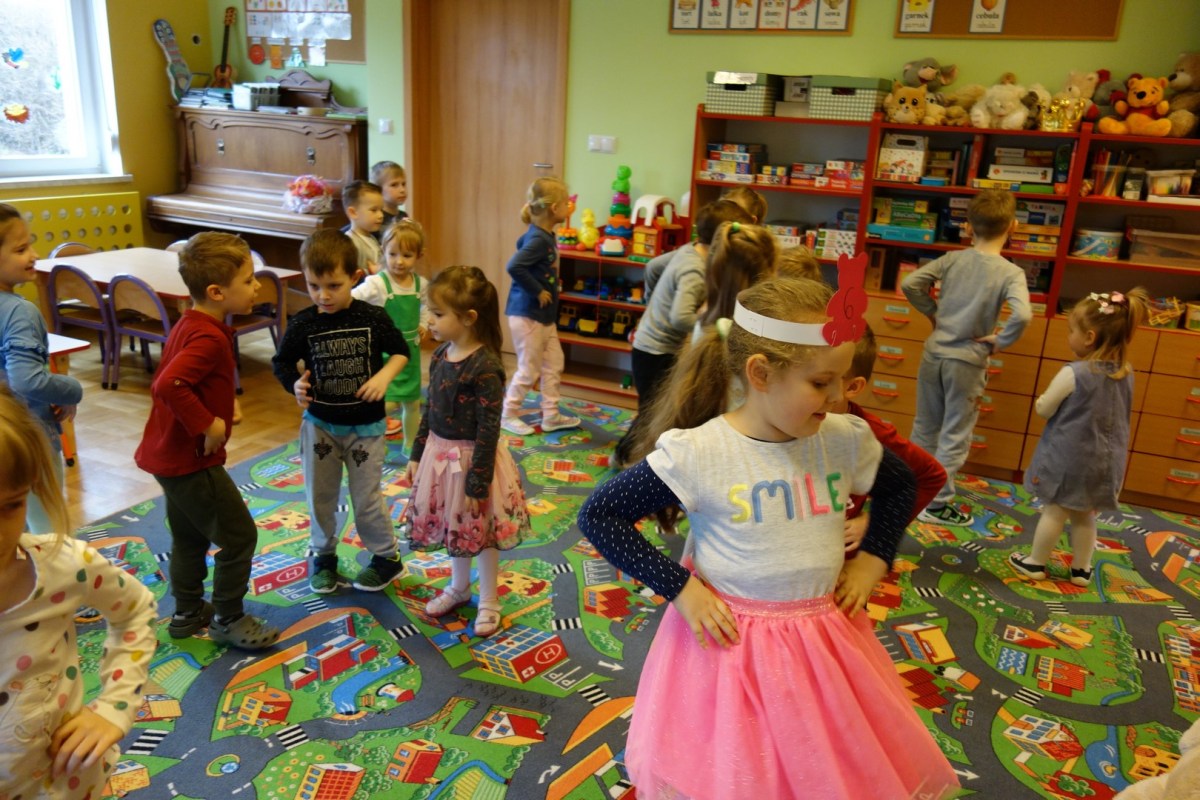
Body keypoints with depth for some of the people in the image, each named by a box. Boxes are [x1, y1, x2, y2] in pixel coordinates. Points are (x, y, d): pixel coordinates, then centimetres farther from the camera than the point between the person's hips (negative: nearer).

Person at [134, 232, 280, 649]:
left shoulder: (188, 325, 7)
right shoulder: (209, 338, -25)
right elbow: (169, 385, -38)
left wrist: (223, 402, 6)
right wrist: (207, 424, -27)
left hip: (169, 454, 10)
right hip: (192, 459, -10)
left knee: (189, 537, 23)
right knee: (239, 536, 3)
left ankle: (188, 613, 38)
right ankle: (228, 619, 17)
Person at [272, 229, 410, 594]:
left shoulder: (374, 318, -12)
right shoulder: (302, 325, -9)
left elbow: (401, 351, 1)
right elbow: (282, 362, 4)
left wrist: (384, 375, -16)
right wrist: (295, 385, -16)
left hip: (365, 425, -2)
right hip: (319, 423, 2)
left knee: (366, 498, 6)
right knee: (320, 496, 14)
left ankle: (387, 556, 27)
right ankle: (324, 555, 35)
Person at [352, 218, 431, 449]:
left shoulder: (420, 284, -1)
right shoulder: (377, 284, -17)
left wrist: (424, 325, 6)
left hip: (410, 351, 5)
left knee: (412, 402, 16)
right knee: (387, 403, -15)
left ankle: (410, 445, 37)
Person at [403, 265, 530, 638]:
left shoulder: (485, 367, -25)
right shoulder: (440, 355, 0)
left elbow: (489, 429, -23)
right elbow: (429, 410, 9)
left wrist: (478, 482, -20)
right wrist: (417, 454, 12)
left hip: (470, 458, -7)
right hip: (440, 454, 7)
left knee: (481, 531, 12)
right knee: (454, 527, 23)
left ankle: (488, 601, 31)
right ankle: (459, 588, 44)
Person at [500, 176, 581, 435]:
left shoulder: (544, 236, 6)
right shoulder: (539, 240, -23)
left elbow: (521, 243, 24)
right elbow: (514, 266, -35)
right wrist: (537, 291, -24)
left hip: (545, 315, 10)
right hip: (527, 315, -10)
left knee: (554, 364, 15)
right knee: (529, 370, 3)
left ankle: (551, 415, 27)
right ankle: (508, 415, 21)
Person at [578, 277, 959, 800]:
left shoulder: (846, 440, -7)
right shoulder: (697, 453, -21)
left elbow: (899, 485, 15)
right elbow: (597, 515, -15)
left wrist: (873, 559, 3)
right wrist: (677, 587, -18)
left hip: (824, 642, 5)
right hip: (728, 643, -4)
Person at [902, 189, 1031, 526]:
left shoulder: (953, 259, -3)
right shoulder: (1011, 273, -12)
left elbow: (909, 284, -5)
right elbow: (1021, 315, -28)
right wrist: (1000, 340, -11)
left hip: (933, 354, 4)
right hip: (967, 362, -4)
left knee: (925, 426, 18)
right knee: (955, 436, 7)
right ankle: (936, 503, 12)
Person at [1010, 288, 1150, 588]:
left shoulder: (1073, 374, -21)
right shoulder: (1126, 374, -1)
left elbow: (1043, 410, -11)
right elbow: (1119, 416, 12)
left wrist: (1043, 399, 8)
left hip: (1068, 457, -5)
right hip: (1105, 461, 6)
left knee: (1054, 511, 7)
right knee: (1085, 515, 18)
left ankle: (1036, 563, 19)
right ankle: (1081, 569, 26)